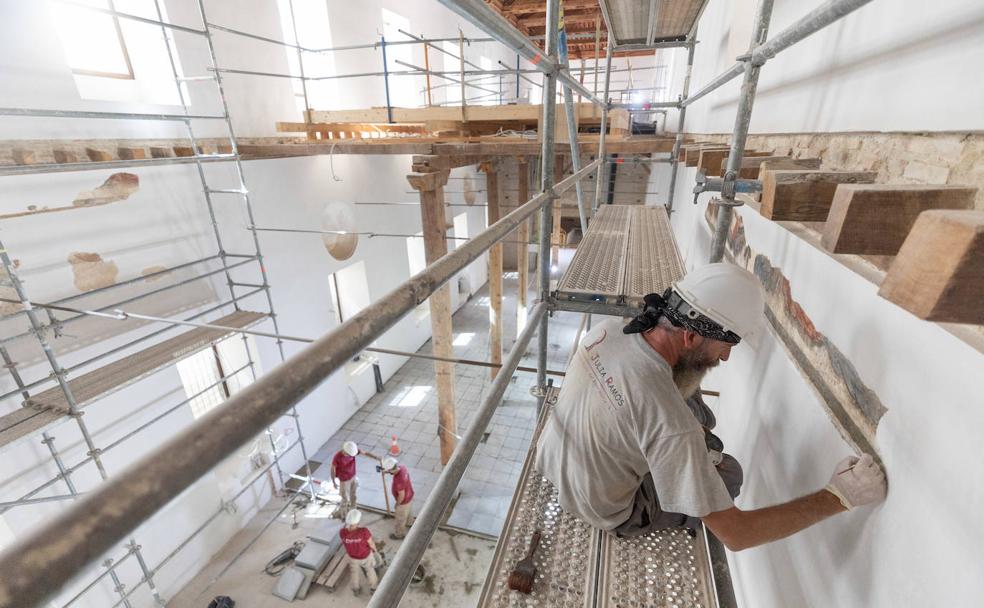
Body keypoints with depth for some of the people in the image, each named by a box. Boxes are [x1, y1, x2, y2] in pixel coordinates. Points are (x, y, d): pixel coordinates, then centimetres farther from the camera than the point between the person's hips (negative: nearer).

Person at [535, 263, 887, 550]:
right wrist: (838, 496, -21)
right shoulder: (671, 425, -38)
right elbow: (735, 535, -26)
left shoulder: (605, 330, -19)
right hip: (602, 513, -5)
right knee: (728, 470, 11)